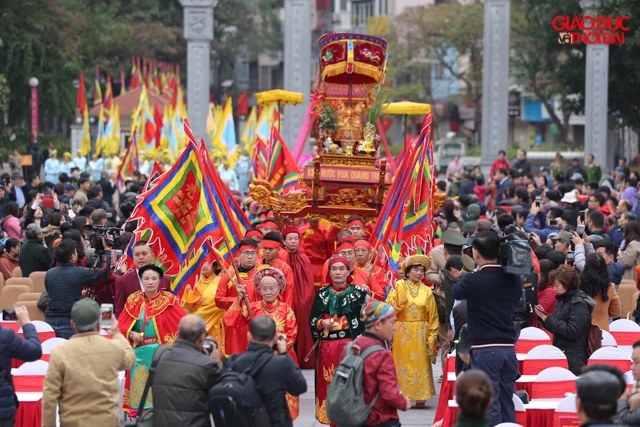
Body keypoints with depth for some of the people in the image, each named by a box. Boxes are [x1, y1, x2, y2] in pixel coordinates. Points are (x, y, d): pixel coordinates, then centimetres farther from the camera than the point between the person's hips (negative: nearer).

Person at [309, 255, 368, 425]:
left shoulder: (359, 292, 1)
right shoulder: (322, 294, 9)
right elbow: (312, 320, 10)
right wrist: (322, 323, -11)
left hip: (351, 347, -3)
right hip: (327, 348, 3)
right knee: (329, 386, 2)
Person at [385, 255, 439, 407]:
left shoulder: (427, 291, 6)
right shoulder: (399, 287, 4)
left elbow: (433, 317, 6)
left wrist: (432, 336, -1)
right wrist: (400, 304, -18)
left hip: (420, 334, 1)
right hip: (402, 333, -1)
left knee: (420, 364, -1)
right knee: (403, 363, -1)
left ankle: (420, 397, 2)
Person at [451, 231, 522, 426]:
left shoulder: (473, 280, -11)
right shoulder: (513, 279, 4)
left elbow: (454, 292, 8)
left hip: (485, 350, -5)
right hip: (509, 349, 5)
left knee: (490, 408, -5)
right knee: (507, 406, 12)